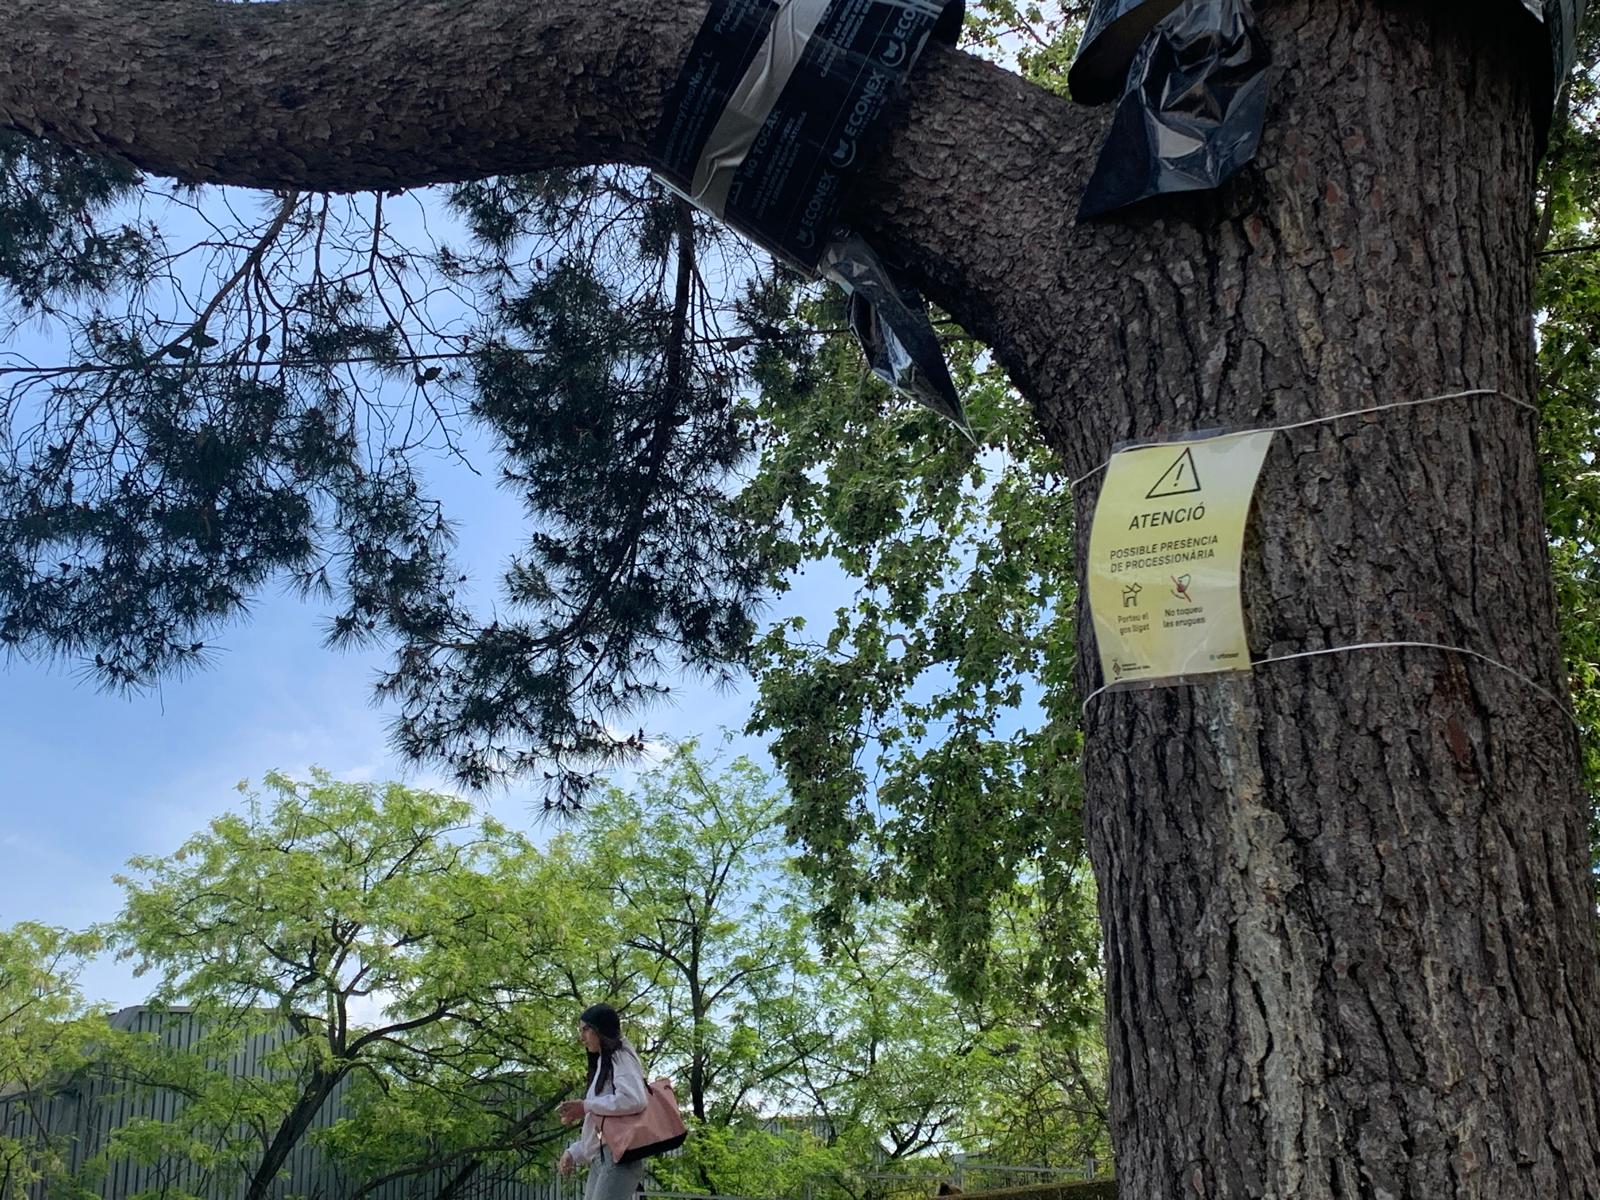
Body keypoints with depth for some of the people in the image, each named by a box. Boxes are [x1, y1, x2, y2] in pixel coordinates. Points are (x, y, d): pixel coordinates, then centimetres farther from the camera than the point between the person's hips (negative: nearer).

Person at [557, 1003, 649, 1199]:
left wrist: (586, 1107, -13)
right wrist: (573, 1153, 11)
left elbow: (634, 1100, -19)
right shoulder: (602, 1065, 26)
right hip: (600, 1159, 9)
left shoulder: (620, 1057, 0)